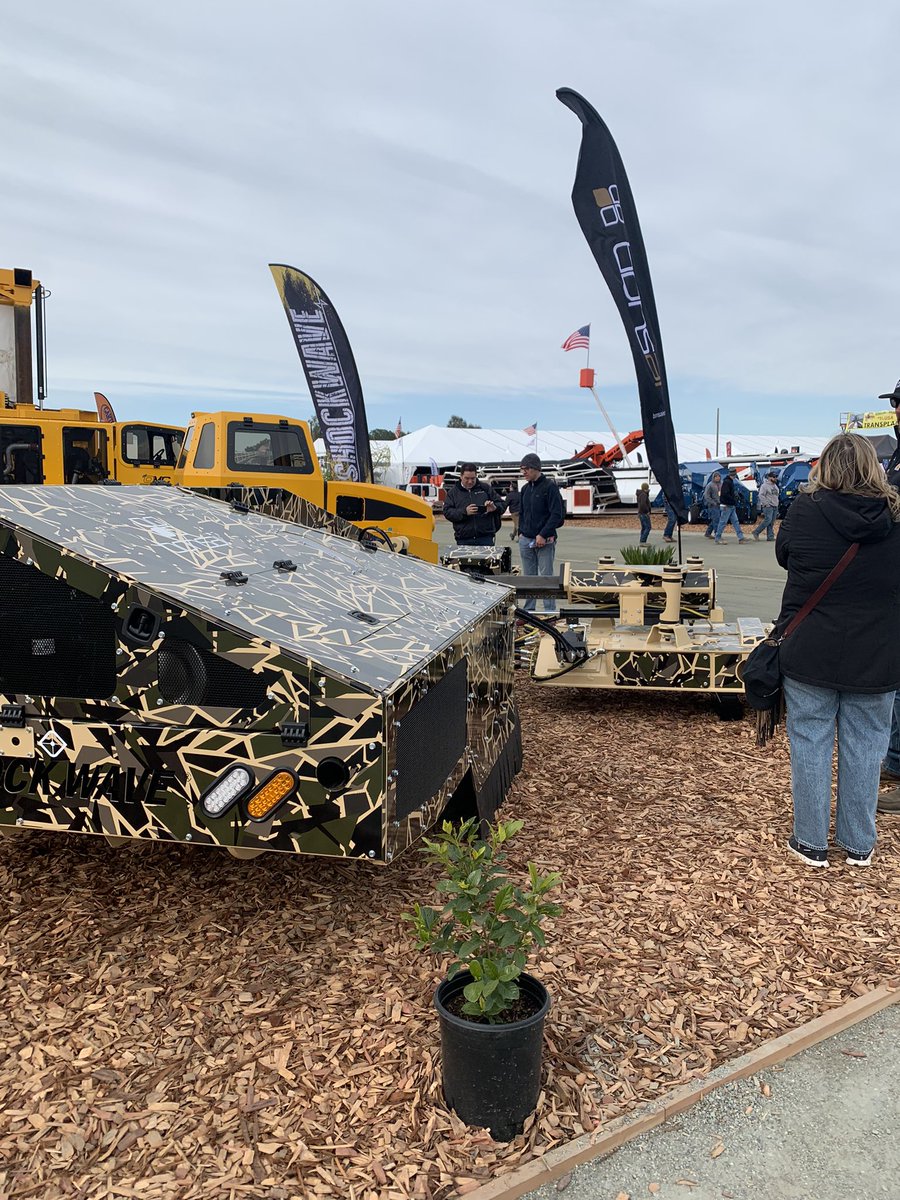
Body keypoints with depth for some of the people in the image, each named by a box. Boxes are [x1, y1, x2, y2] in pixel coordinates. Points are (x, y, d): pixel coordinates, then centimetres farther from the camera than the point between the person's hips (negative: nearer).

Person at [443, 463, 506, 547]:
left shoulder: (486, 488, 10)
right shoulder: (453, 492, 9)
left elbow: (502, 504, 11)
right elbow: (447, 512, -2)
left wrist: (494, 508, -13)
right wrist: (464, 512, -18)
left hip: (485, 538, 0)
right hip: (463, 540, 0)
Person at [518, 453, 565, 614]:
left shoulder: (549, 487, -8)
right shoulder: (525, 489, 13)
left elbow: (557, 514, -13)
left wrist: (543, 535, -18)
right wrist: (521, 532, 9)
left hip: (544, 541, -6)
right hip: (526, 540, 6)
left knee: (546, 576, -2)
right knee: (528, 577, 11)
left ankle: (550, 610, 4)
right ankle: (528, 610, 18)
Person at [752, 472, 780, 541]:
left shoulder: (775, 485, 18)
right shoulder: (765, 485, -9)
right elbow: (761, 495, -16)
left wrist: (777, 503, 16)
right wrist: (766, 503, -19)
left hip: (775, 507, 8)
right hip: (768, 506, -8)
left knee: (772, 523, 6)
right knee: (768, 520, -16)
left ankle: (770, 536, 7)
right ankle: (756, 532, -7)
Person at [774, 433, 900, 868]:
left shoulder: (806, 509, -12)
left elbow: (783, 554, 5)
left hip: (810, 653, -2)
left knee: (810, 743, 9)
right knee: (864, 745, 13)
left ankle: (811, 843, 19)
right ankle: (859, 845, 25)